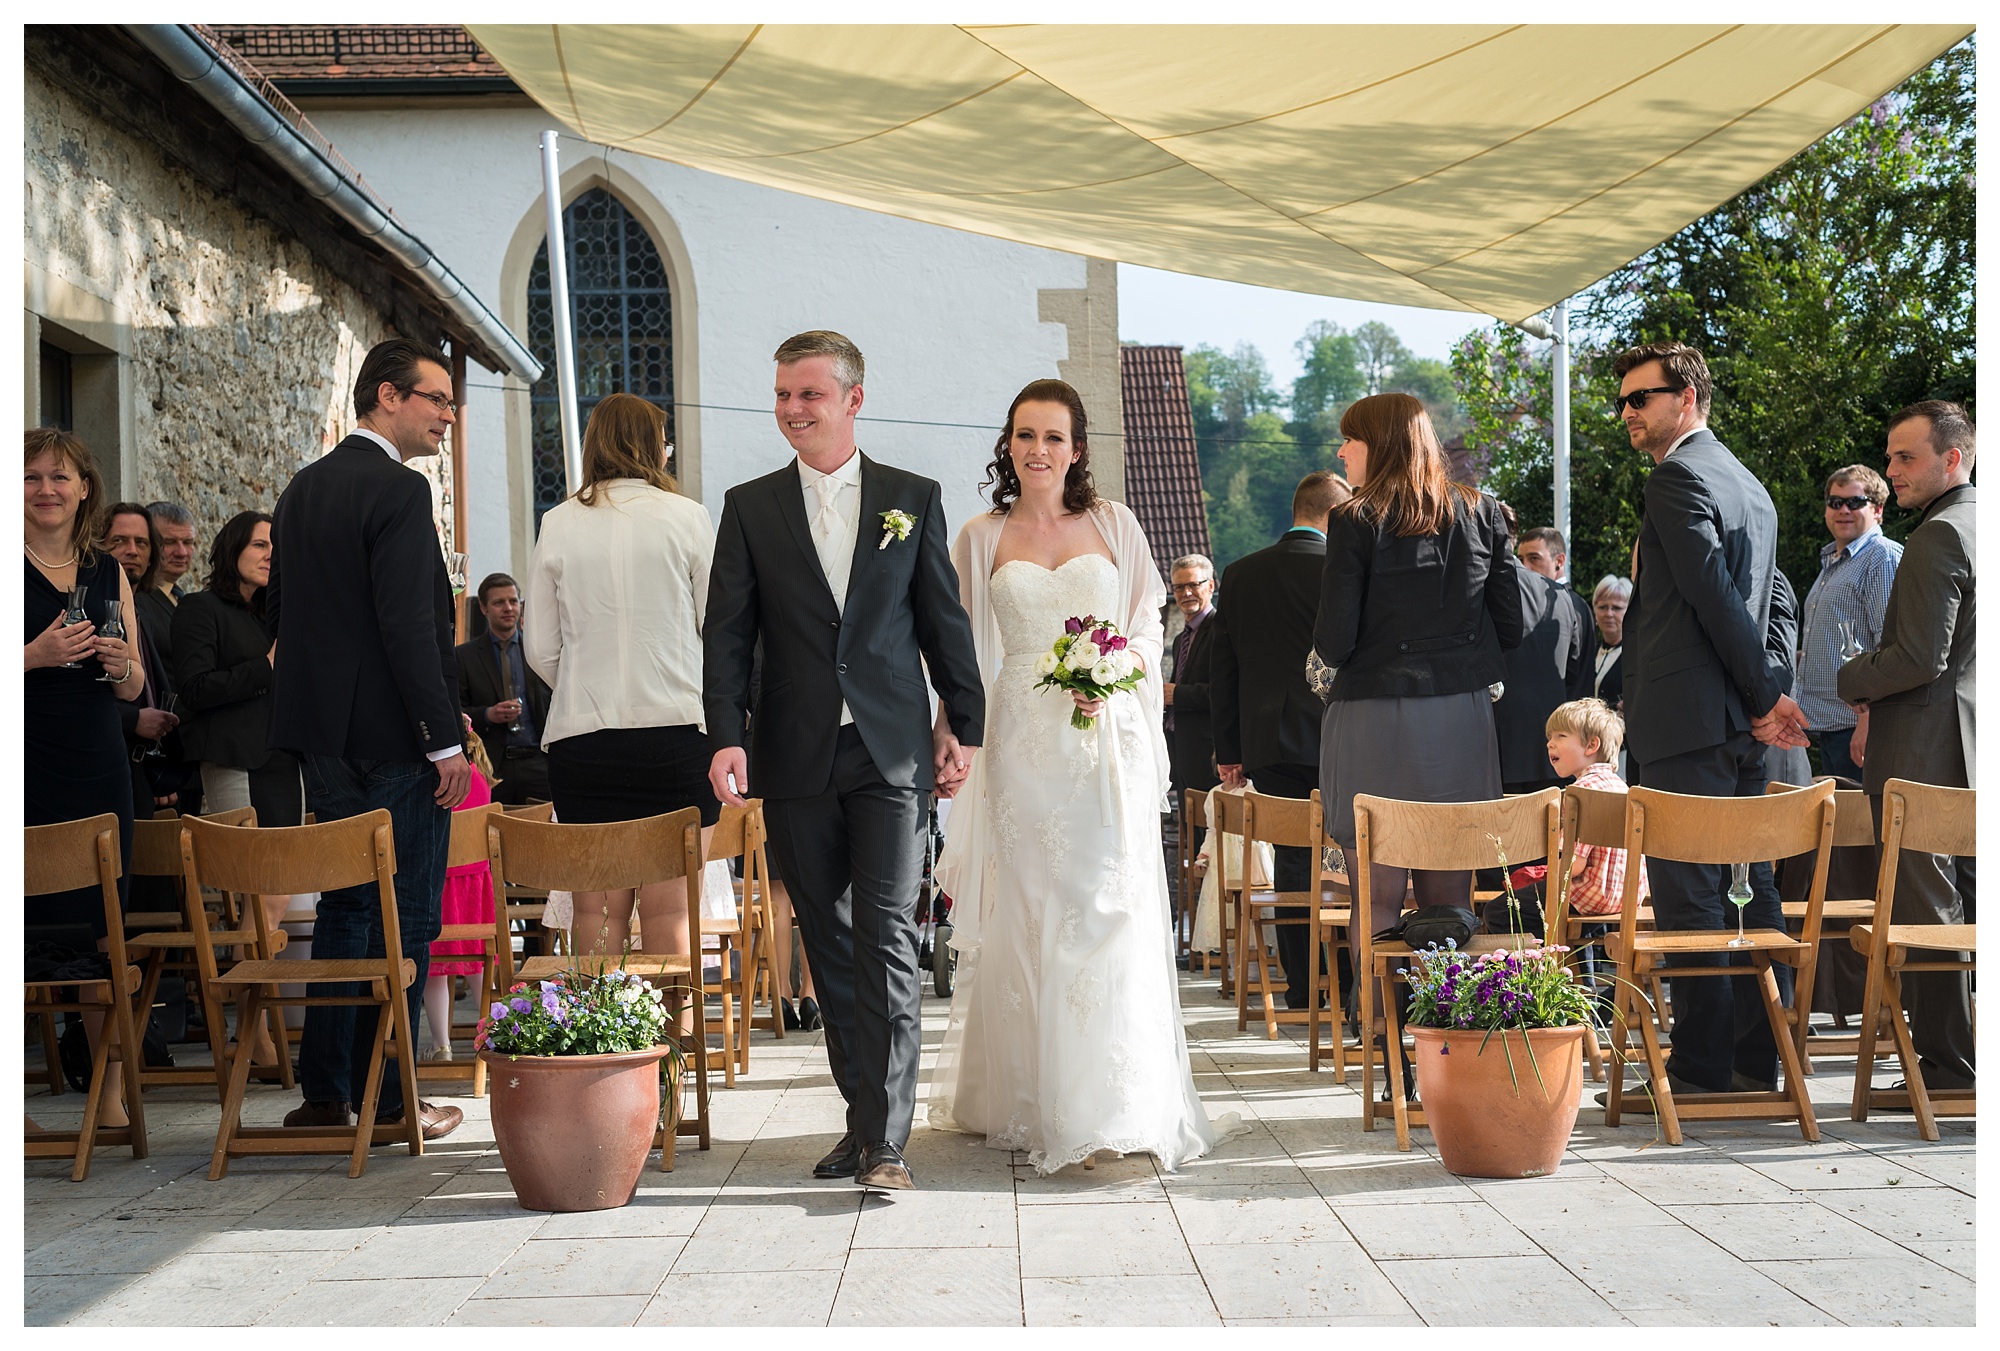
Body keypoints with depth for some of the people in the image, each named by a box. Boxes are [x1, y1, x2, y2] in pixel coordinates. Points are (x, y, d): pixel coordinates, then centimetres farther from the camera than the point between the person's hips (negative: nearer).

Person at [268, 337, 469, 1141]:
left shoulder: (302, 488, 13)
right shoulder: (398, 491, -14)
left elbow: (277, 612, 18)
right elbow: (410, 627, -21)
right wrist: (446, 741, -17)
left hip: (324, 735, 9)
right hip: (394, 737, -8)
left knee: (343, 906, 15)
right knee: (403, 915, 0)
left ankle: (323, 1093, 18)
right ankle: (387, 1098, 5)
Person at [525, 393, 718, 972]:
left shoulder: (558, 523, 5)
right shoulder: (685, 516, 0)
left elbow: (542, 651, 7)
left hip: (581, 733, 2)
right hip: (674, 728, -2)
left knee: (595, 906, 5)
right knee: (670, 911, 1)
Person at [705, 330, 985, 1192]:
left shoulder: (913, 500, 6)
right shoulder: (749, 507, 7)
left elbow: (945, 622, 9)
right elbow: (727, 632, 3)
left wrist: (964, 726, 5)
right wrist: (725, 737, -9)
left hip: (892, 755, -2)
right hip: (797, 760, 2)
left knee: (887, 939, -9)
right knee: (828, 944, 9)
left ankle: (884, 1136, -7)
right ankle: (863, 1113, 21)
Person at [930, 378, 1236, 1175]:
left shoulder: (1114, 525, 9)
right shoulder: (980, 539, 10)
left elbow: (1148, 624, 9)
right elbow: (966, 653, 11)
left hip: (1106, 741, 0)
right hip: (1021, 743, 1)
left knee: (1109, 912, -6)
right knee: (1026, 915, 2)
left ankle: (1114, 1112, 0)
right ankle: (1024, 1101, 14)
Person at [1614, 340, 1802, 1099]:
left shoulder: (1679, 477, -11)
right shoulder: (1748, 484, 19)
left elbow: (1716, 598, -17)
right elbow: (1766, 605, 18)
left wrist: (1763, 696, -9)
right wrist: (1769, 695, 10)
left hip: (1686, 721, -10)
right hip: (1738, 724, 10)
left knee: (1689, 900, -6)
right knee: (1748, 891, 12)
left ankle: (1701, 1071, -2)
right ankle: (1757, 1062, 18)